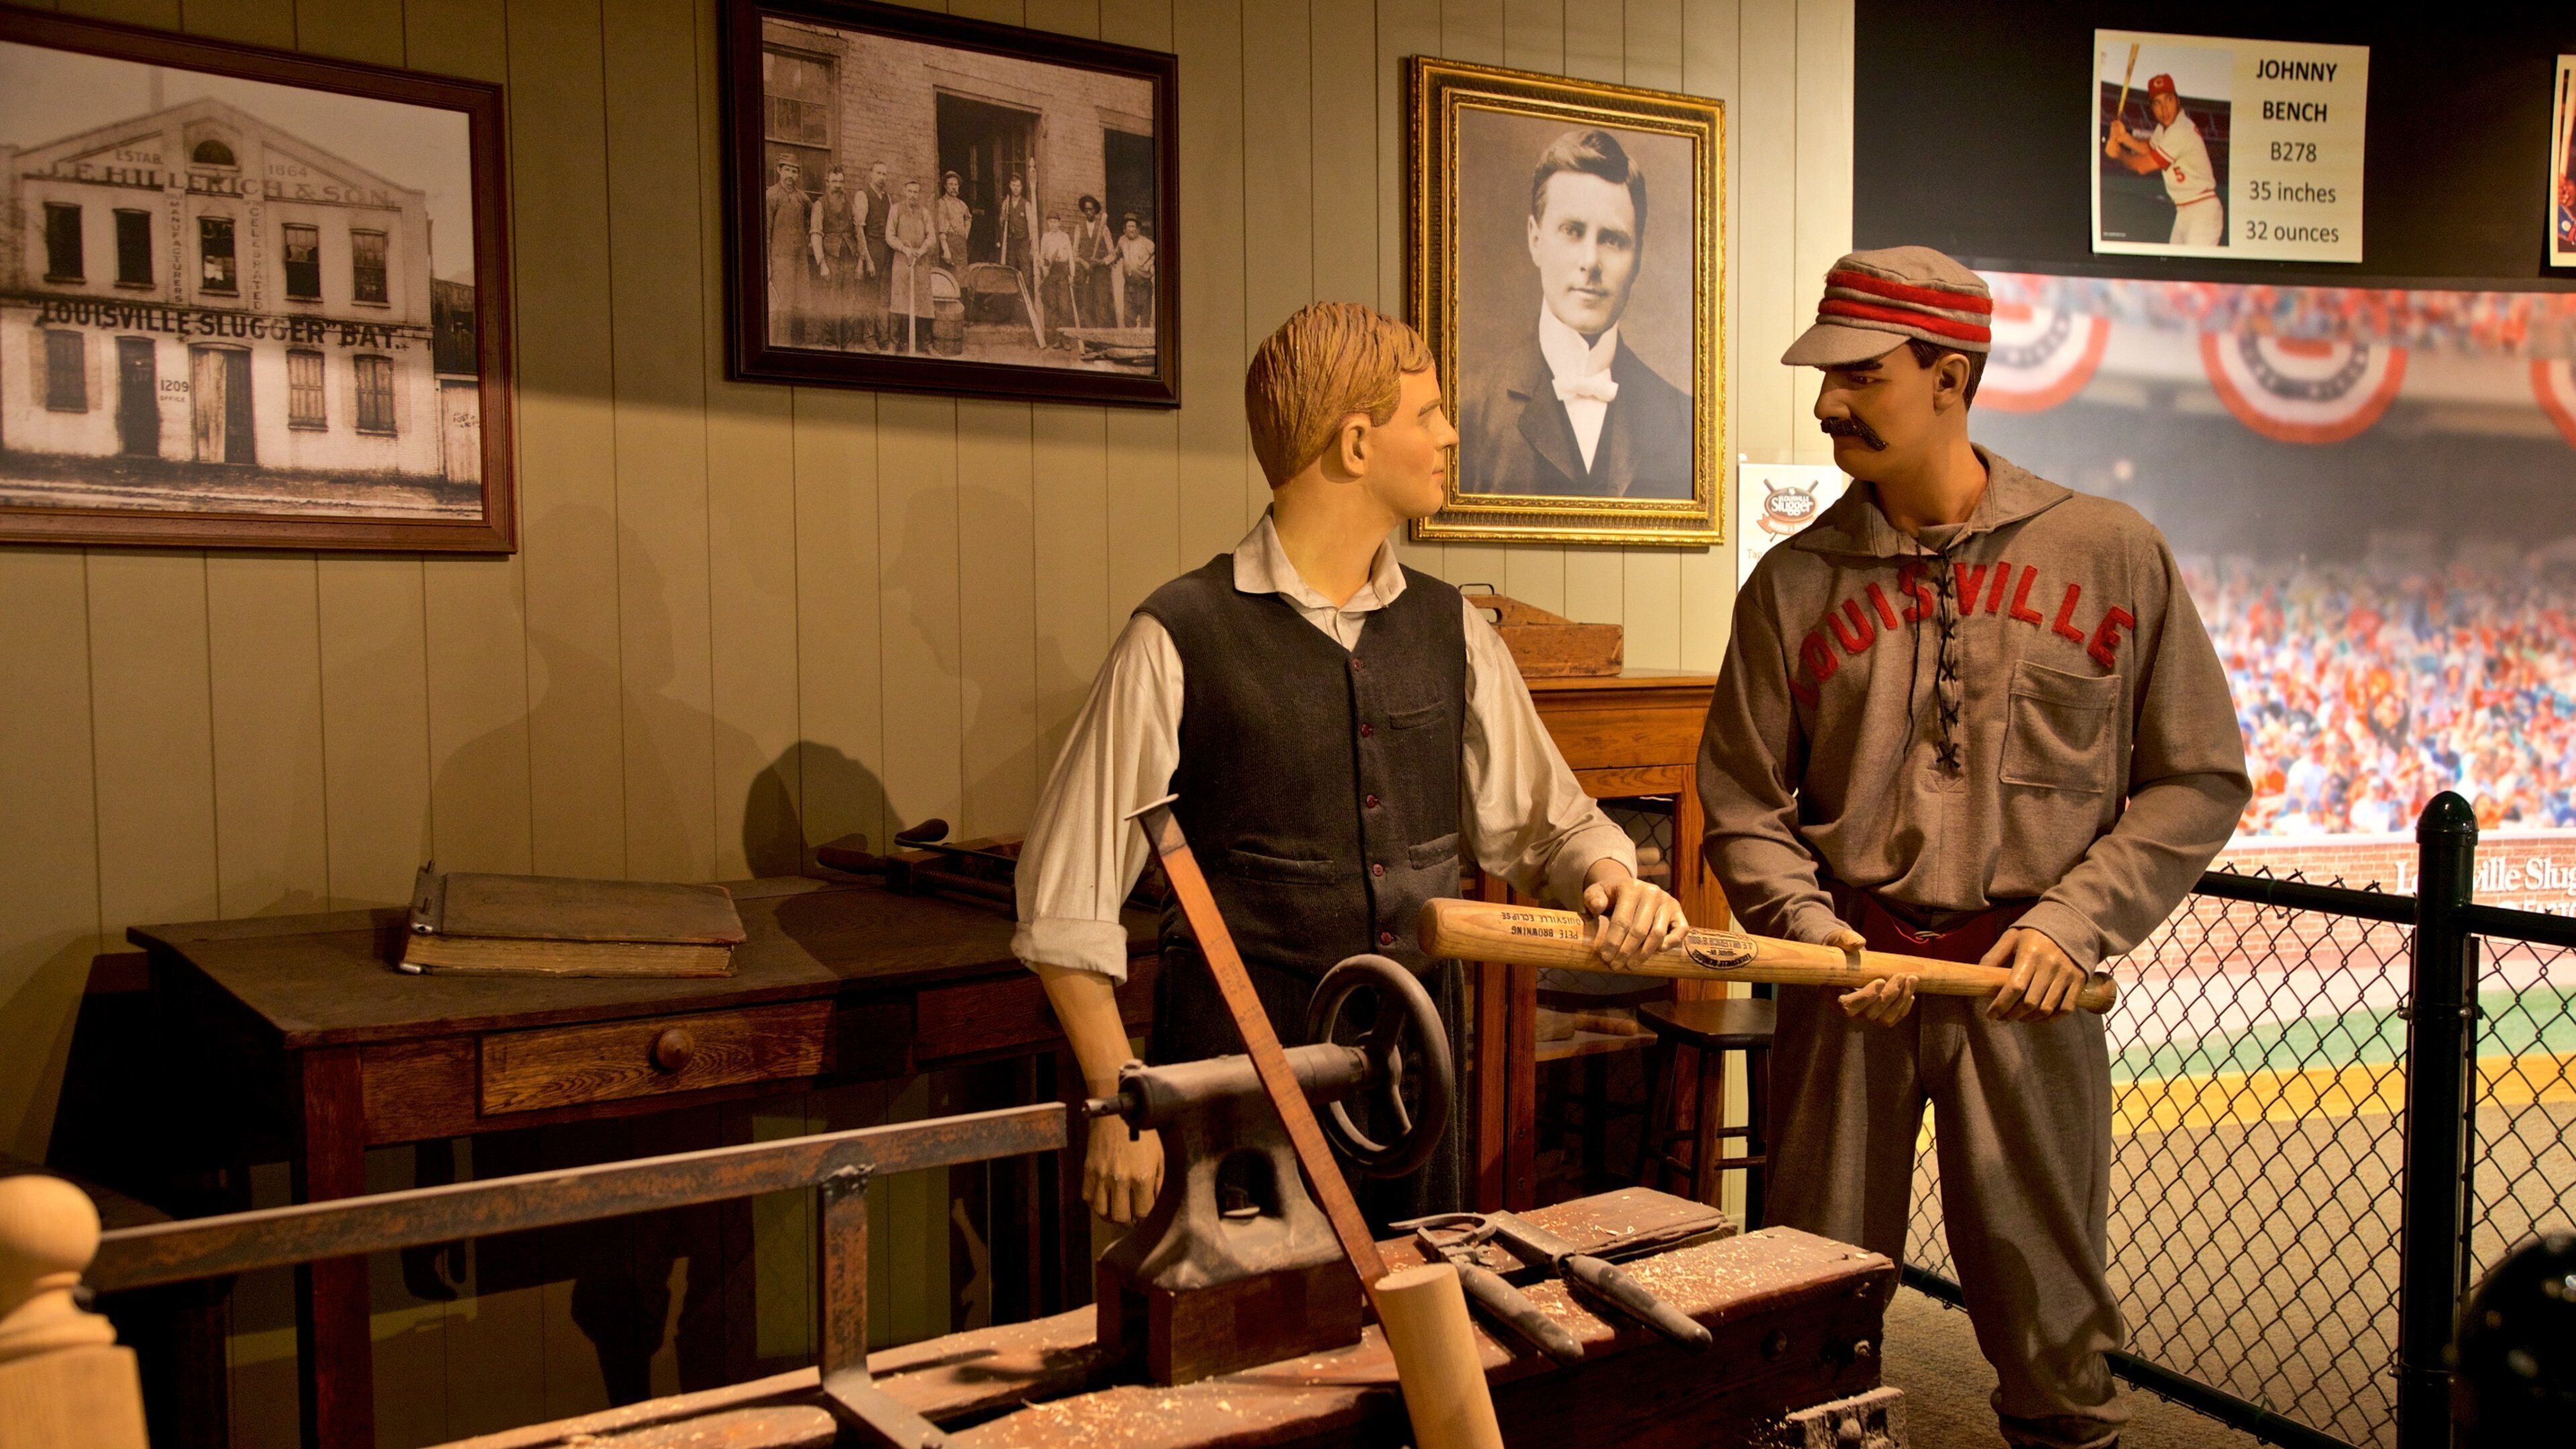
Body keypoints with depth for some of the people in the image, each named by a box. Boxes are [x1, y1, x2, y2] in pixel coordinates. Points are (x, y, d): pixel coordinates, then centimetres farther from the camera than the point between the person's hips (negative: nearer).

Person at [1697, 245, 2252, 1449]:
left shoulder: (2112, 555, 1)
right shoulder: (1794, 582, 3)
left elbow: (2200, 779, 3)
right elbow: (1742, 802, 6)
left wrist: (2076, 918, -8)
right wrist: (1810, 929, -9)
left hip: (2025, 982, -1)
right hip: (1850, 973, 1)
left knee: (2047, 1302, 9)